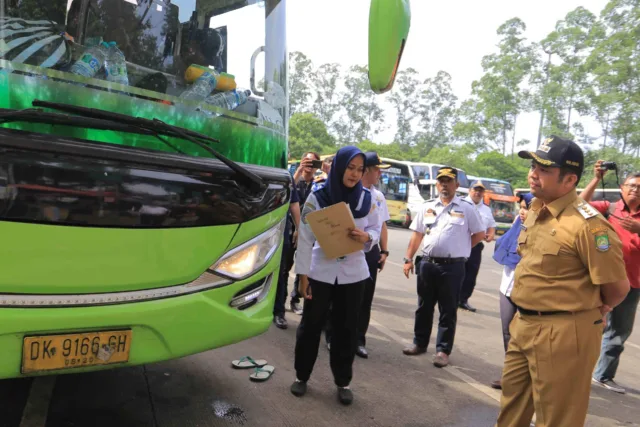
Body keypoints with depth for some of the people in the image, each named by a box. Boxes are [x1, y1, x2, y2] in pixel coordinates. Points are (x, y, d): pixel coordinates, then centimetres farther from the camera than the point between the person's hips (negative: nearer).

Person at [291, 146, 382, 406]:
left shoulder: (366, 199, -1)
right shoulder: (317, 198, -10)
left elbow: (376, 230, 7)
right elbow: (305, 238, -9)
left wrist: (367, 237, -17)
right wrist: (302, 275, -11)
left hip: (353, 273, 2)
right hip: (320, 272, -2)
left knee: (347, 328, 12)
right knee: (311, 324, 10)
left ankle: (343, 382, 29)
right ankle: (301, 376, 30)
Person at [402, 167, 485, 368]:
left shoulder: (466, 208, -1)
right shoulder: (427, 206, 9)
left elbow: (480, 234, 4)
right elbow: (417, 234, 10)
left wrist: (460, 248, 3)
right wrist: (408, 259, 6)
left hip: (452, 267, -3)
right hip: (427, 264, 4)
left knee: (448, 311, 4)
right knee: (424, 307, 14)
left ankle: (443, 350, 14)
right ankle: (420, 343, 28)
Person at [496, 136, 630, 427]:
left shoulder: (586, 224, -22)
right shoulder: (535, 212, 6)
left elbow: (618, 286, -16)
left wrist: (589, 310, 2)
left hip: (563, 333, -8)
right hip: (523, 325, 8)